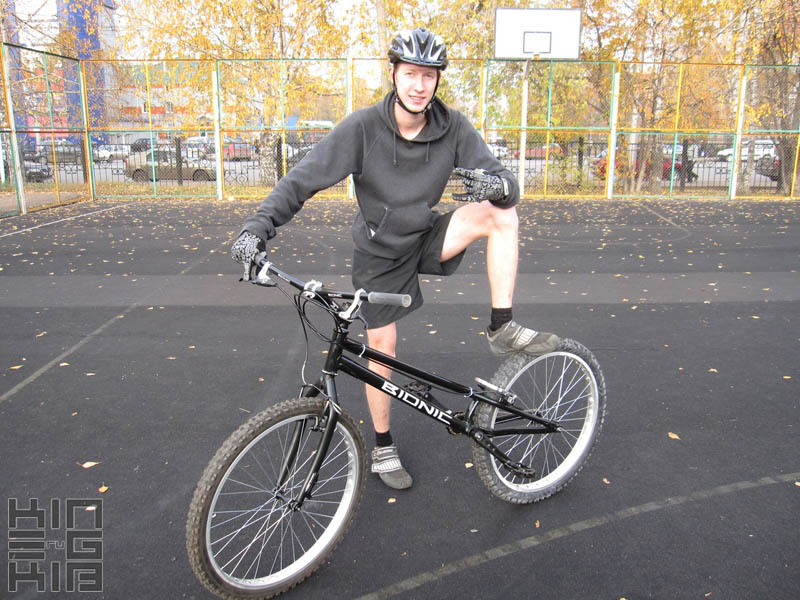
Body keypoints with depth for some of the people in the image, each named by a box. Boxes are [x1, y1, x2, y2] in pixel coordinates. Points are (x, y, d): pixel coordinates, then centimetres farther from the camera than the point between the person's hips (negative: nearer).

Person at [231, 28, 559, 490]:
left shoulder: (453, 127, -14)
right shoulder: (362, 128, -20)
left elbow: (507, 184, -17)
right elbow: (305, 178, -24)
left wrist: (494, 184, -43)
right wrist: (259, 225, -38)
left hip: (427, 238, 2)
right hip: (380, 253, -2)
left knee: (500, 214, -22)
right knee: (381, 348, 3)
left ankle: (503, 328, -15)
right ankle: (384, 447, 25)